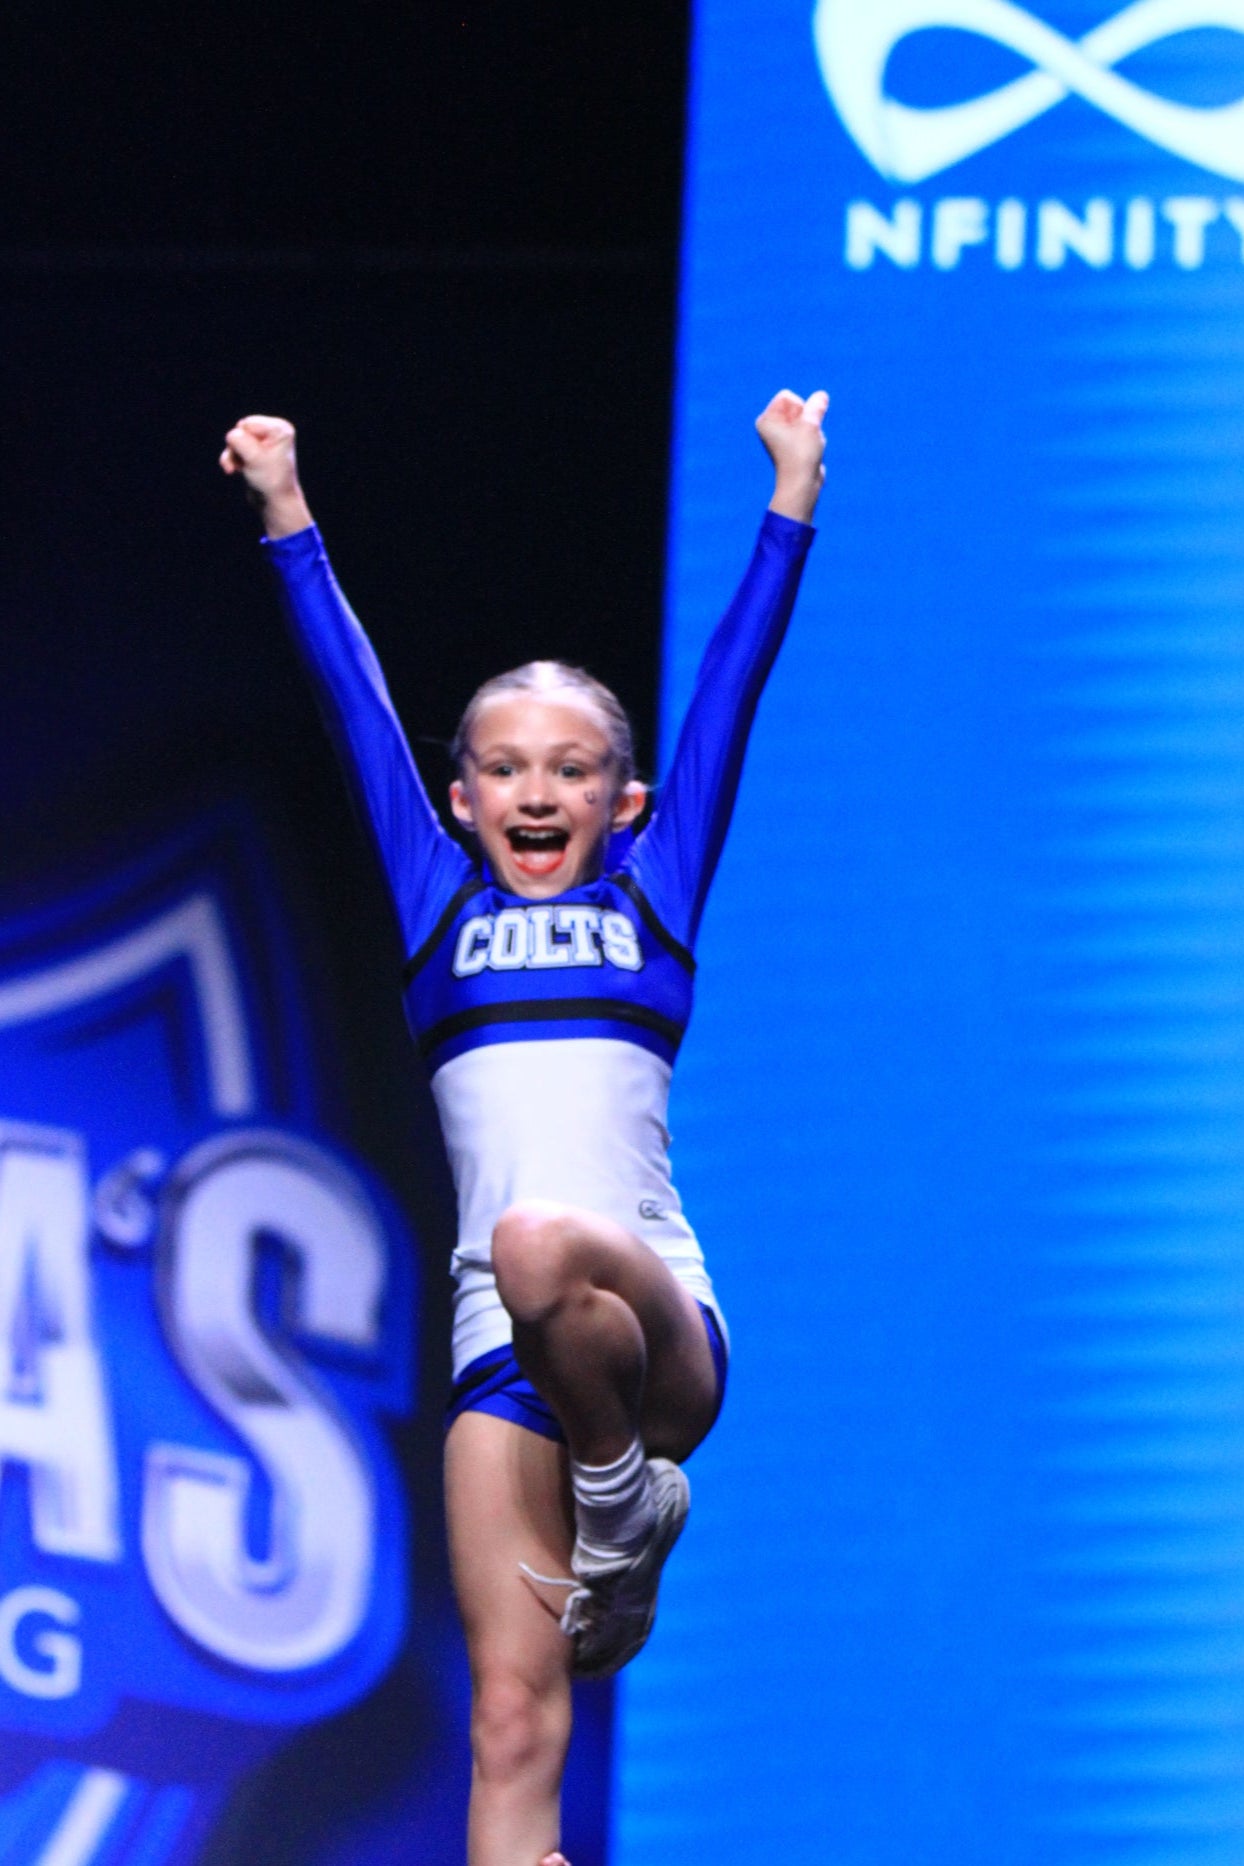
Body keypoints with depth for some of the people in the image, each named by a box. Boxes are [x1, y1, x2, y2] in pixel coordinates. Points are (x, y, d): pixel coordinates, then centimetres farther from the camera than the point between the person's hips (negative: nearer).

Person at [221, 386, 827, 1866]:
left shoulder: (652, 899, 14)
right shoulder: (441, 910, 18)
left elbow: (730, 685, 14)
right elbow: (353, 699, 19)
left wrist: (792, 502, 15)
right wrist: (288, 519, 20)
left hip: (659, 1326, -2)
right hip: (503, 1358, 2)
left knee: (545, 1250, -37)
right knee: (512, 1713, -10)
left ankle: (627, 1504, -13)